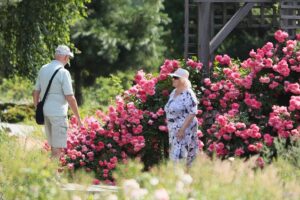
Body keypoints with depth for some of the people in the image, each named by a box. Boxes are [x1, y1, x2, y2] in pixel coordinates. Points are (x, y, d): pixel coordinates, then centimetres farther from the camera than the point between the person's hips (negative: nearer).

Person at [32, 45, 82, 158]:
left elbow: (35, 93, 12)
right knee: (58, 148, -5)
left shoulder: (43, 69, 8)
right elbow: (70, 98, -14)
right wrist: (78, 118, -6)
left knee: (53, 146, 16)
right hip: (58, 113, -7)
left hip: (45, 112, 7)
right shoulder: (63, 72, -13)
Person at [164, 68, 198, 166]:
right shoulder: (174, 93, 13)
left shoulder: (188, 94, -14)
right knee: (175, 155, 8)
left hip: (184, 130, -9)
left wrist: (182, 129, -22)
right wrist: (169, 127, 17)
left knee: (180, 155, -14)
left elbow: (192, 113, -18)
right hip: (173, 130, 9)